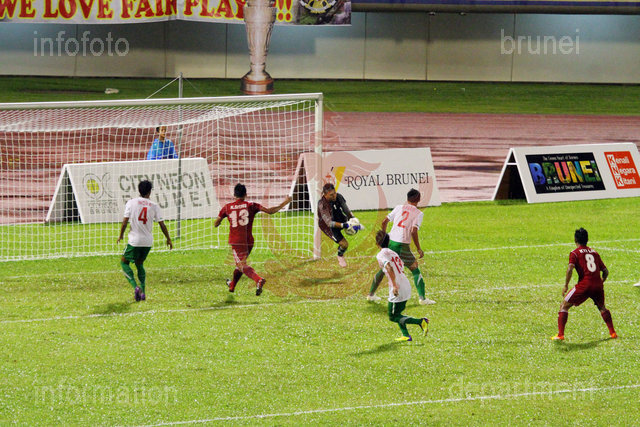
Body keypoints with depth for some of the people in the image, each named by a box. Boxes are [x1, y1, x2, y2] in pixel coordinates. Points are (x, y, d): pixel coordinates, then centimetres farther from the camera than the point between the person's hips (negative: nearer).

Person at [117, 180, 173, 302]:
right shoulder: (154, 206, 0)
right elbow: (162, 225, 1)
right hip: (148, 241, 3)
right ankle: (143, 291, 11)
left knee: (124, 262, 14)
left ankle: (135, 286, -7)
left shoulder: (131, 203, -5)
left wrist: (121, 235, 8)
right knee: (139, 264, 23)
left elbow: (125, 222, -8)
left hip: (135, 241, -3)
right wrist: (168, 239, 14)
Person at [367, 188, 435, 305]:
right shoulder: (418, 213, -1)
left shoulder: (399, 208, 11)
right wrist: (419, 249, -6)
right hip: (403, 245, -4)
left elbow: (384, 222, 9)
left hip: (391, 242, 4)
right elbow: (414, 231, -13)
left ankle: (371, 294, 27)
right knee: (415, 270, 7)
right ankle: (422, 298, 1)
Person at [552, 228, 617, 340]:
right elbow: (605, 271, 19)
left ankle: (560, 334, -4)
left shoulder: (575, 253, 4)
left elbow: (570, 269, -12)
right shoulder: (594, 252, 19)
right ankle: (612, 332, 27)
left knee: (564, 306, 6)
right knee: (602, 307, 31)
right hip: (598, 284, 5)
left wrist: (566, 286, -7)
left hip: (584, 284, -5)